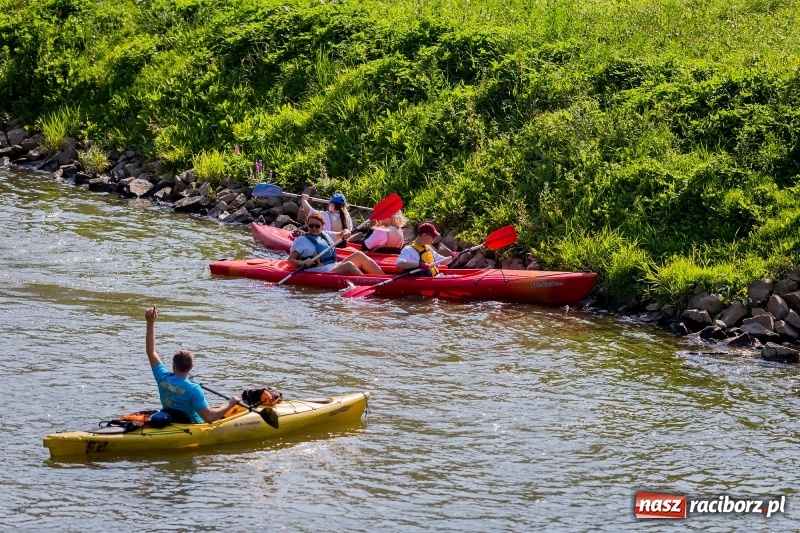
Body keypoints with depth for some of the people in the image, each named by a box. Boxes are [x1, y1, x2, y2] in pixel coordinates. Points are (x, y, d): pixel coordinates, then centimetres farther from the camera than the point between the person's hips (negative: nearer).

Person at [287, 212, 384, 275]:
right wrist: (303, 263, -23)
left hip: (335, 267, 8)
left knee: (359, 255, -7)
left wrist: (345, 233, 9)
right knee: (349, 265, -28)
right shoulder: (302, 240, 2)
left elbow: (341, 234, 33)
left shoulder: (326, 235, 22)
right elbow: (290, 259, -4)